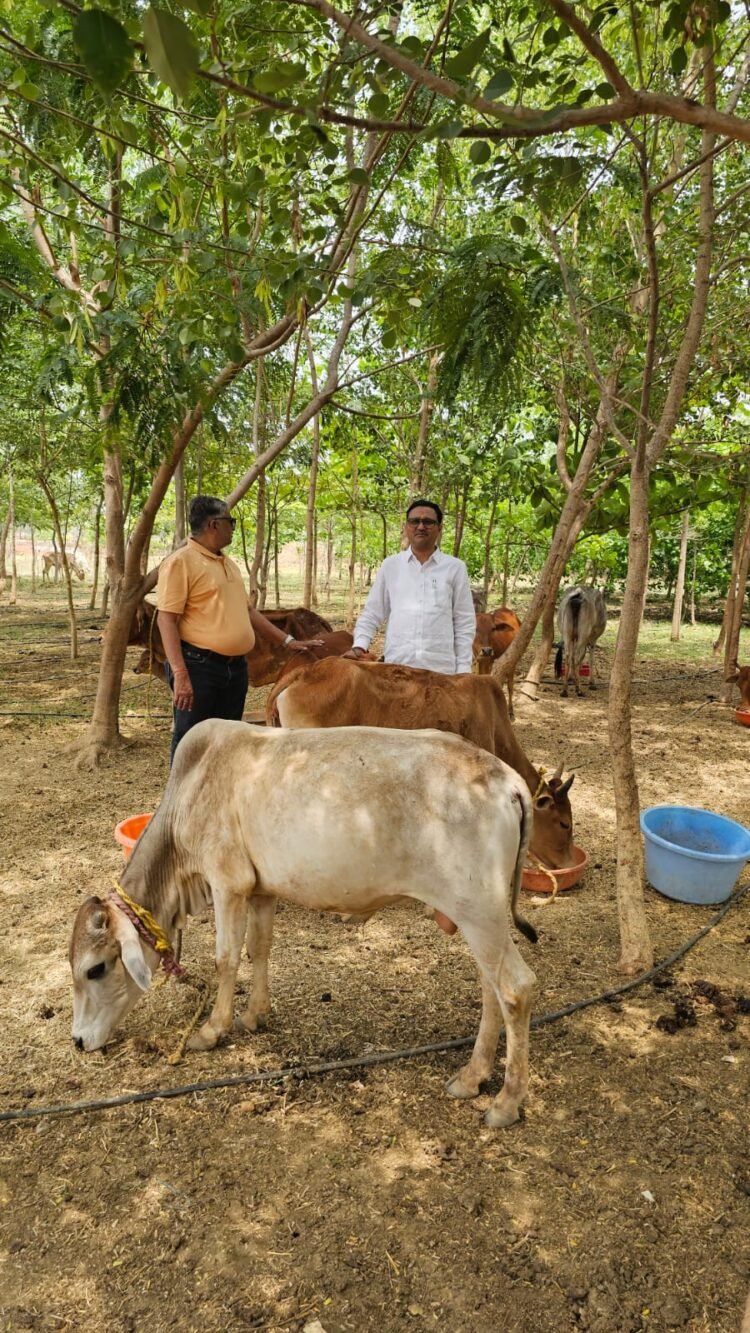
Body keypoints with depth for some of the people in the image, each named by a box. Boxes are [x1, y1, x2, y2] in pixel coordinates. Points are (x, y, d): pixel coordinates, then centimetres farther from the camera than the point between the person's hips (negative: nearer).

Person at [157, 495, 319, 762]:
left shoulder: (228, 563, 16)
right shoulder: (180, 561, -10)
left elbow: (246, 610, 24)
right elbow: (167, 620, -15)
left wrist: (287, 640, 20)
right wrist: (180, 674, -23)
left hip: (236, 667, 8)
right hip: (199, 665, -8)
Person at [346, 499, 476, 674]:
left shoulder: (455, 568, 6)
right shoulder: (390, 565, 10)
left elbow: (464, 622, 6)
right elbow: (372, 613, 13)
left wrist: (463, 668, 1)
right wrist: (359, 645, -2)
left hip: (441, 668, -1)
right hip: (396, 665, 1)